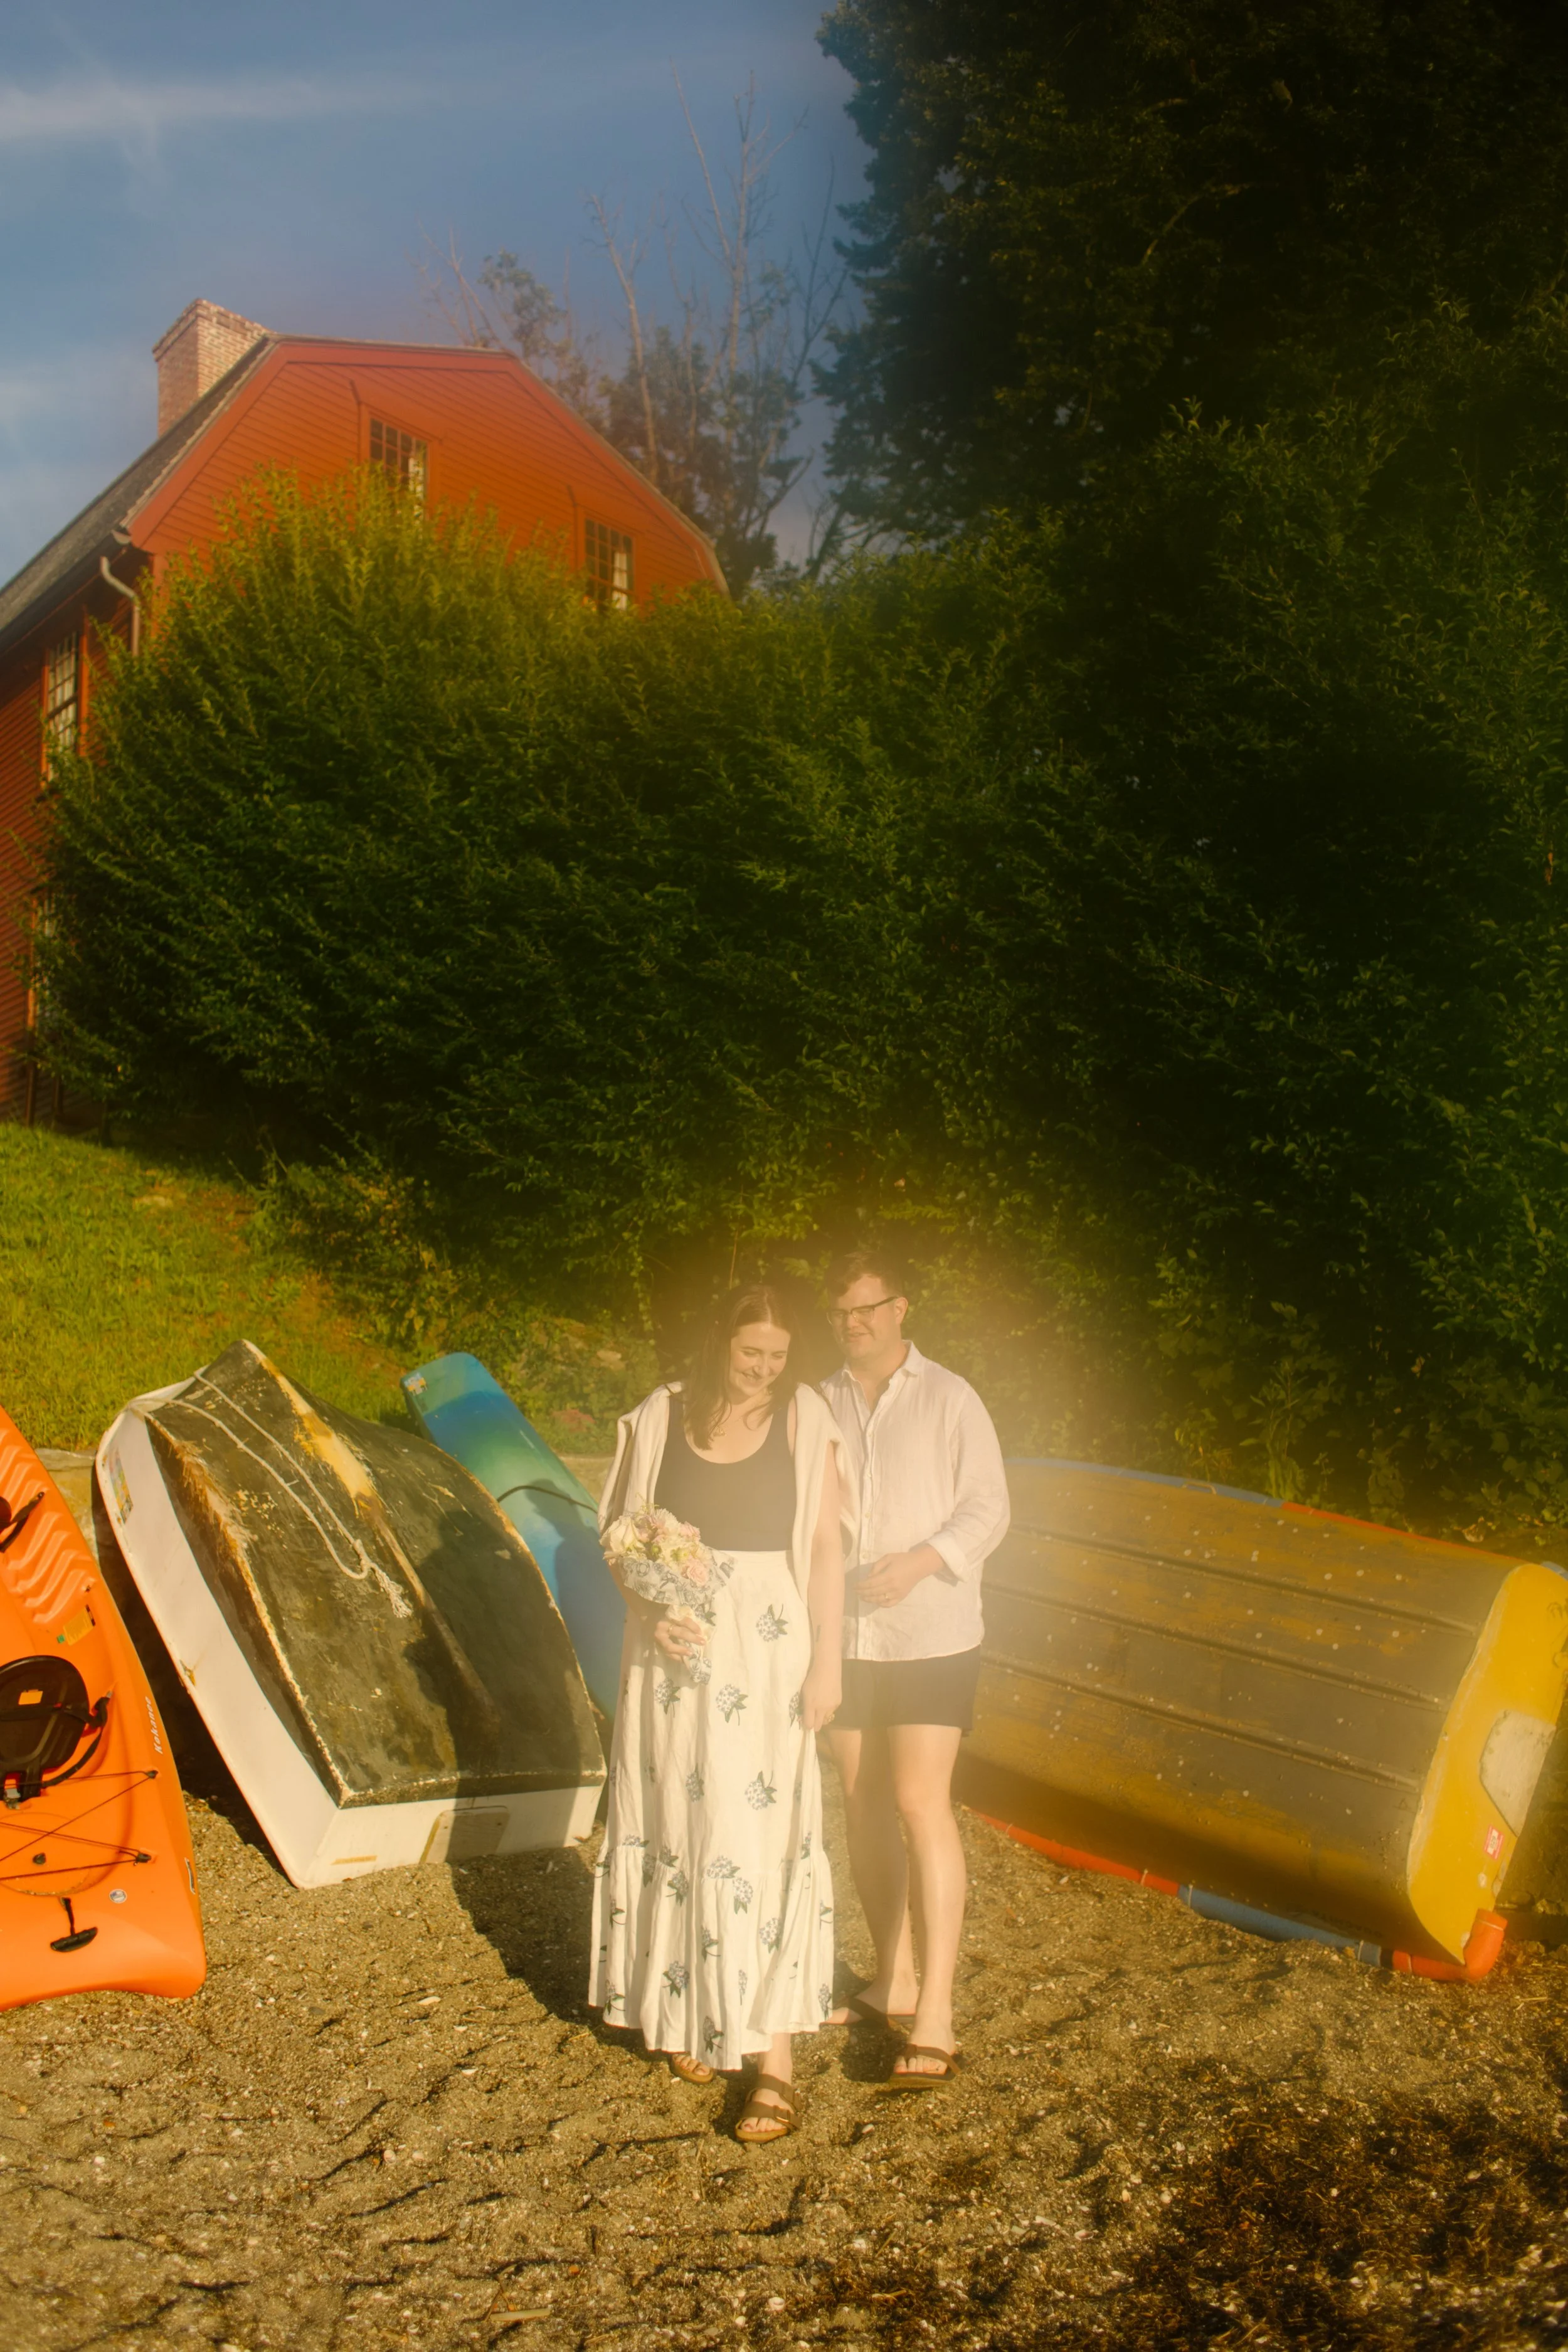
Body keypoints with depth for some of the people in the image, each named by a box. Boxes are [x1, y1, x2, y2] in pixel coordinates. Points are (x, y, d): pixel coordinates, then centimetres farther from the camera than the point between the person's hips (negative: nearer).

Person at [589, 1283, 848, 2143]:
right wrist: (649, 1614, -11)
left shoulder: (804, 1420, -2)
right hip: (674, 1651, 2)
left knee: (762, 1835, -4)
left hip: (766, 1653, -2)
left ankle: (773, 2056, 1)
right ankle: (686, 2010, 30)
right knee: (676, 1821, 11)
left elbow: (826, 1548, -1)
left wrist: (828, 1658, -5)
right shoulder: (658, 1419, 0)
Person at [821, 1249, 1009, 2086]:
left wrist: (919, 1562, -21)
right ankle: (892, 1980, 27)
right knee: (864, 1806, 11)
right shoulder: (820, 1405, 7)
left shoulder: (949, 1400, -5)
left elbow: (988, 1509, -7)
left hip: (930, 1634, -5)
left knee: (921, 1804, -11)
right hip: (843, 1636, 5)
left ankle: (935, 2015, -7)